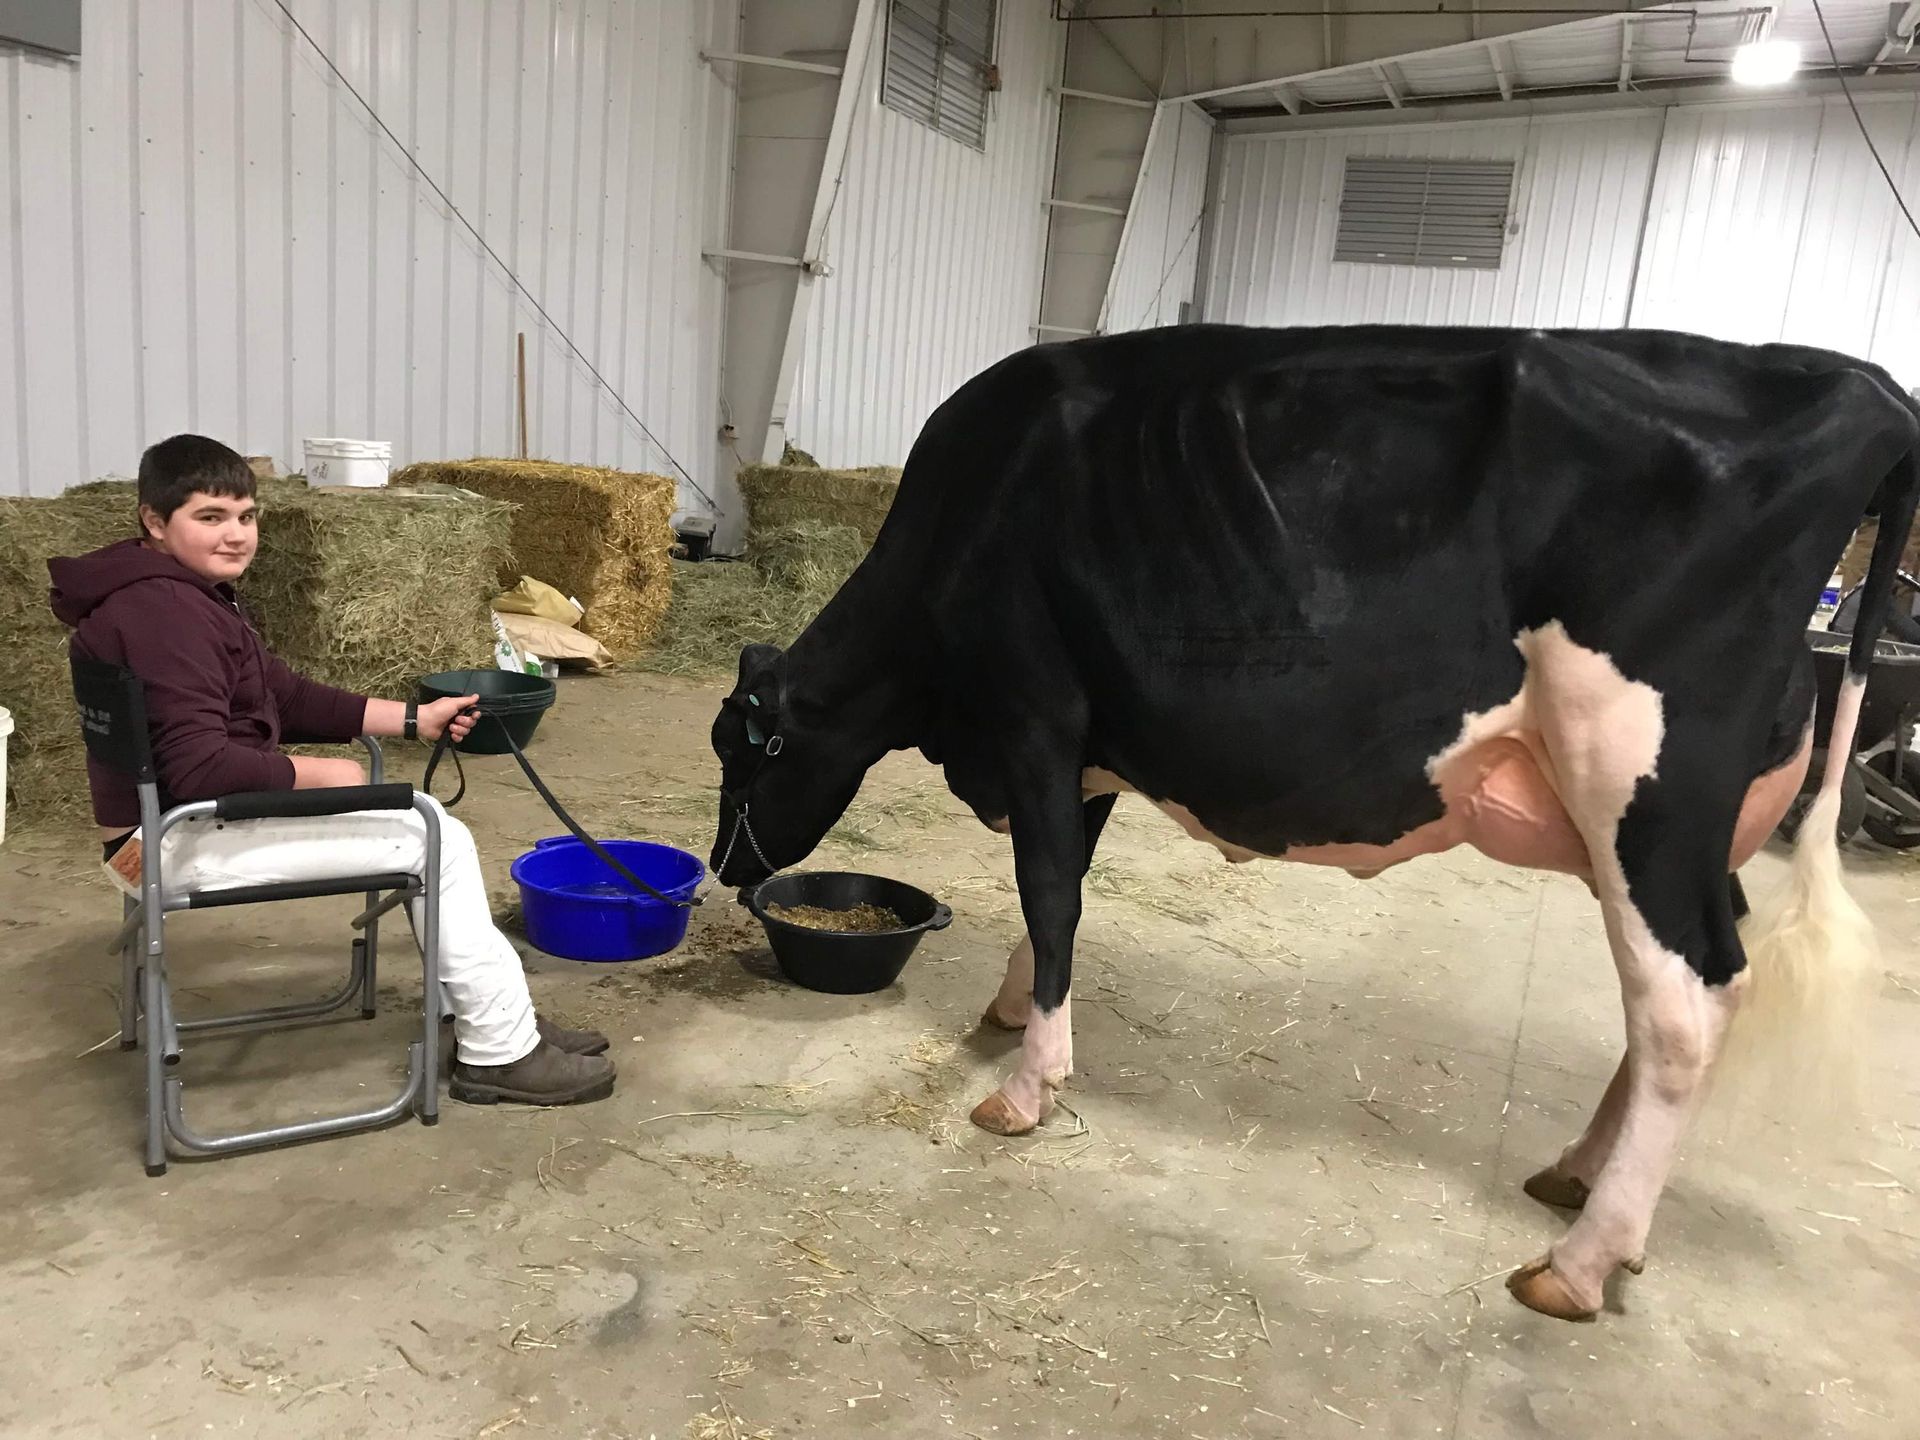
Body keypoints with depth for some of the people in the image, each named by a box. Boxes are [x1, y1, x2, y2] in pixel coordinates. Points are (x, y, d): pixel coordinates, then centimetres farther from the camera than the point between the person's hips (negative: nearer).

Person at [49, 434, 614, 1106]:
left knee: (427, 824, 10)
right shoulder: (163, 612, -22)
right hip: (187, 836, -11)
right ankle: (500, 1051, -1)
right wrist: (322, 775, -16)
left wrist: (414, 718, 8)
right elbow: (199, 770, -30)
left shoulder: (189, 597, 13)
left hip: (213, 815, 11)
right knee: (437, 842, -11)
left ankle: (478, 1016, 12)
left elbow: (288, 696, 15)